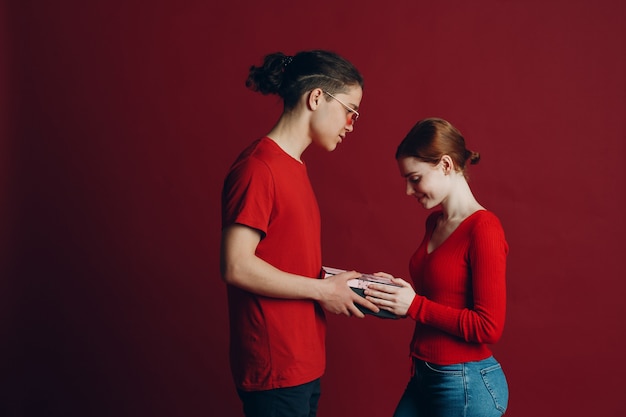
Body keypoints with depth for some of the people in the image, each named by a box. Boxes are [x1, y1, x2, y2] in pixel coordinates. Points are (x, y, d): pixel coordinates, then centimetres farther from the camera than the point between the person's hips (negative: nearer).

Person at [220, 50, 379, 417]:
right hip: (275, 368, -9)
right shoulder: (258, 168, -16)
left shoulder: (294, 167, 12)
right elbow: (237, 267, -21)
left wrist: (344, 282, 6)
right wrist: (323, 289, -14)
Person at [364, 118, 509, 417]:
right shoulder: (434, 222, 7)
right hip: (424, 375, 8)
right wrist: (395, 291, 0)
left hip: (467, 384, -7)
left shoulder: (483, 228, -17)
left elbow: (488, 327, -19)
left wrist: (414, 306, -18)